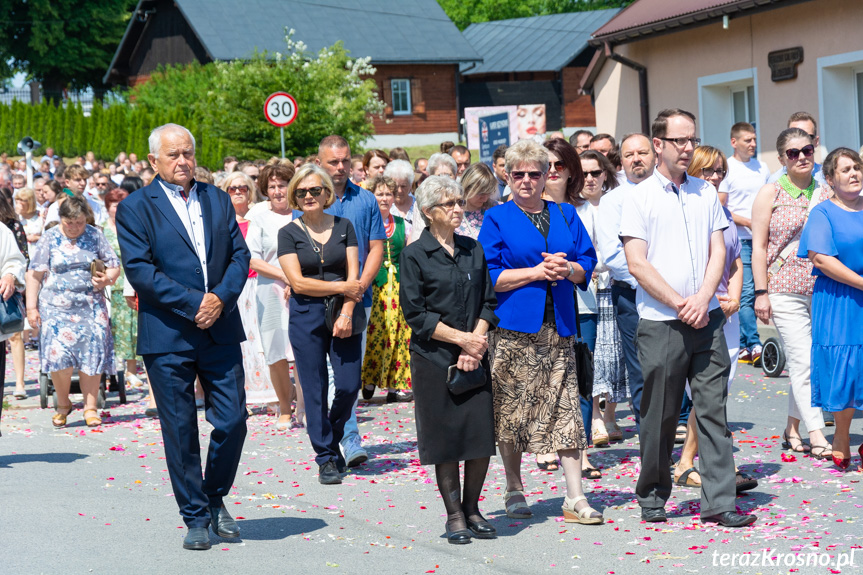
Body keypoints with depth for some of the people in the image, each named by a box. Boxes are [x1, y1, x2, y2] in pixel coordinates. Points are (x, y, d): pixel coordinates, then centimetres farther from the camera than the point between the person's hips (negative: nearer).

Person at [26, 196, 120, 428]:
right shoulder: (50, 239, 2)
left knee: (92, 354, -4)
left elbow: (114, 266, 10)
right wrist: (31, 307, -1)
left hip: (91, 306, 1)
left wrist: (107, 278, -12)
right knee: (58, 354, -13)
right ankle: (63, 404, 8)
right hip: (56, 307, -1)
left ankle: (90, 407, 8)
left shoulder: (95, 236, 6)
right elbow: (35, 274, 4)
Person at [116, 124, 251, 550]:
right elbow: (139, 269, -11)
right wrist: (194, 303, -16)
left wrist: (221, 297, -10)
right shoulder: (135, 208, -2)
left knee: (232, 421, 1)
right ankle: (195, 518, 14)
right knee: (180, 432, 2)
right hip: (167, 336, -3)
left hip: (220, 330, 3)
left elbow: (240, 255, 8)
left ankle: (215, 499, 24)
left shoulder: (218, 200, 12)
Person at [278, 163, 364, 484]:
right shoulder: (289, 233, 2)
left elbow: (353, 276, 2)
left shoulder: (344, 227, 7)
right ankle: (326, 458, 11)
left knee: (349, 385, -5)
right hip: (306, 317, -1)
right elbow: (298, 282, -6)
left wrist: (346, 313, -12)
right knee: (315, 390, -1)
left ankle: (333, 438, 22)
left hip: (344, 314, 1)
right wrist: (341, 287, -8)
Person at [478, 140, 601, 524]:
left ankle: (575, 499, 0)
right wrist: (536, 272, -11)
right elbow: (489, 275, -5)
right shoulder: (497, 219, 4)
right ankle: (514, 492, 17)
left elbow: (587, 263, 12)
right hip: (513, 329, -3)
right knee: (512, 411, 3)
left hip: (558, 326, 3)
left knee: (566, 411, -2)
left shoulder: (565, 215, 15)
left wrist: (568, 268, -9)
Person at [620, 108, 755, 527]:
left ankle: (718, 501, 3)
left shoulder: (706, 193, 12)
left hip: (706, 319, 3)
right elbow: (637, 264, -7)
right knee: (660, 414, 4)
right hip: (660, 323, -3)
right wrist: (680, 304, -11)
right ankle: (653, 496, 19)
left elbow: (718, 250, 8)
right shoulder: (639, 197, -1)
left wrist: (702, 299, -8)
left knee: (713, 409, 0)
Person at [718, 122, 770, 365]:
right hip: (739, 239, -6)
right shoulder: (727, 168, -3)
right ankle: (754, 345, -12)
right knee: (745, 293, -12)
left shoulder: (762, 168, 14)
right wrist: (748, 222, -14)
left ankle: (743, 345, 15)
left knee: (755, 291, 7)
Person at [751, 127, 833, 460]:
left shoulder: (825, 193, 10)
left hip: (823, 289, 4)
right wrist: (761, 292, -7)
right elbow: (759, 247, -1)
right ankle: (817, 437, -9)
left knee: (804, 363, 6)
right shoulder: (771, 194, 1)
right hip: (785, 290, -4)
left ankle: (792, 430, 19)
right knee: (804, 361, -10)